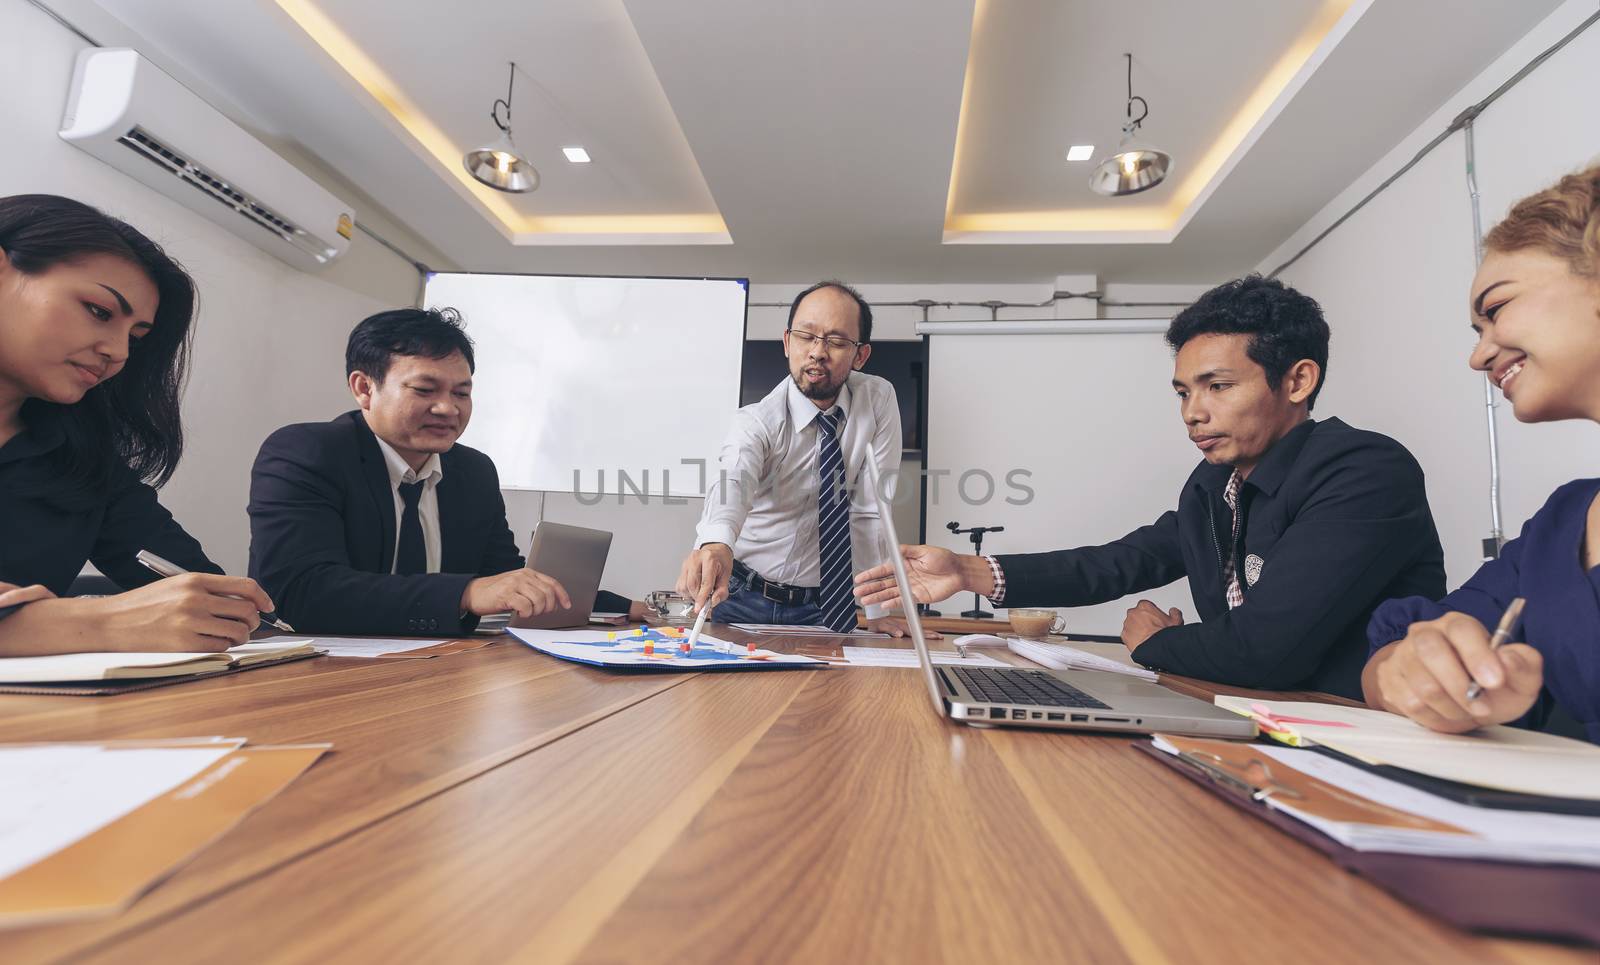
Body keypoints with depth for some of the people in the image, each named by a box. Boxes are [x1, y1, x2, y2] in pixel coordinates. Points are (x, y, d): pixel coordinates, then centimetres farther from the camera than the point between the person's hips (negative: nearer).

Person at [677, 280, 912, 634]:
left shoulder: (878, 399, -6)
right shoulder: (757, 422, -14)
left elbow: (871, 512, -6)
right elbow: (733, 483, -36)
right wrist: (715, 543, -57)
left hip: (828, 605, 1)